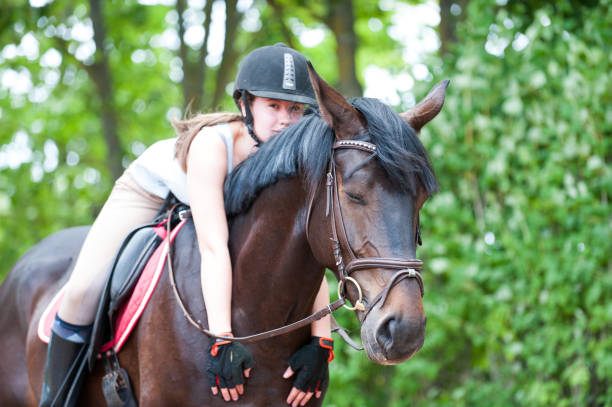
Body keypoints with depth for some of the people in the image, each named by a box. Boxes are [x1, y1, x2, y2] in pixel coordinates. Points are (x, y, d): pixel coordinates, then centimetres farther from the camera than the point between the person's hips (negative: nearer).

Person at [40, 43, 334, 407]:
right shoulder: (212, 145, -43)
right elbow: (213, 248, -50)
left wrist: (321, 343, -43)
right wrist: (223, 340, -56)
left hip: (235, 208, 5)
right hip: (151, 194, -5)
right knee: (83, 292, -18)